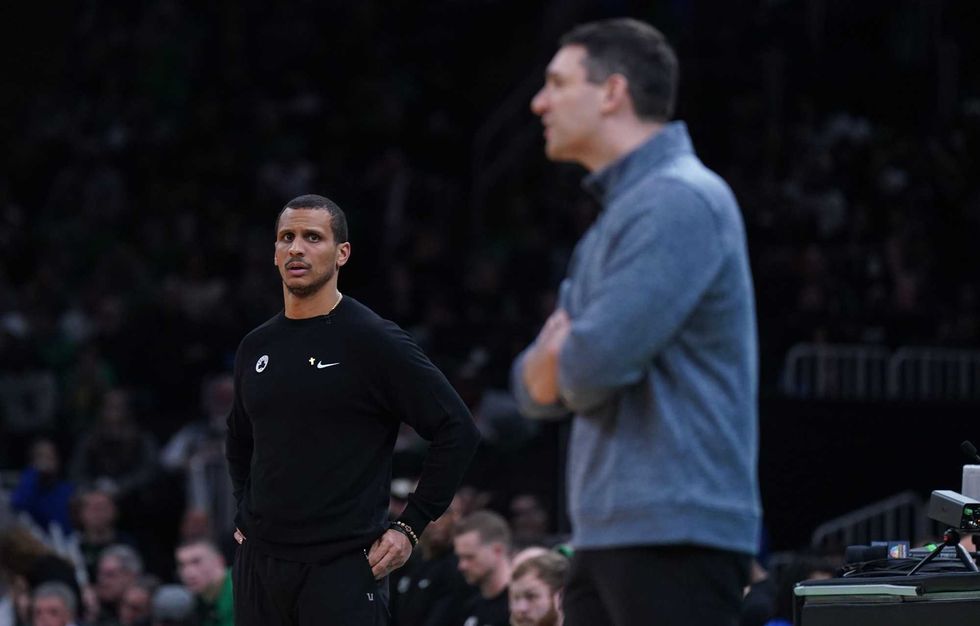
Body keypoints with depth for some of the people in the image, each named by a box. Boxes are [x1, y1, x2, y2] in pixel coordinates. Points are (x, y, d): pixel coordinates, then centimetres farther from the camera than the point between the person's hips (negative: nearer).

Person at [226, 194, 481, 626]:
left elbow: (457, 431, -7)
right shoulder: (256, 347, 12)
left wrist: (409, 527, -8)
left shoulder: (375, 341, -6)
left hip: (343, 567, -6)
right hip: (259, 562, 6)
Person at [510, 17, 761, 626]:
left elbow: (598, 365, -20)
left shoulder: (680, 201, -11)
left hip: (675, 534, -10)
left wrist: (560, 364, 4)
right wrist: (554, 359, -5)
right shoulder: (620, 211, 21)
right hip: (613, 532, 10)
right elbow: (536, 386, 19)